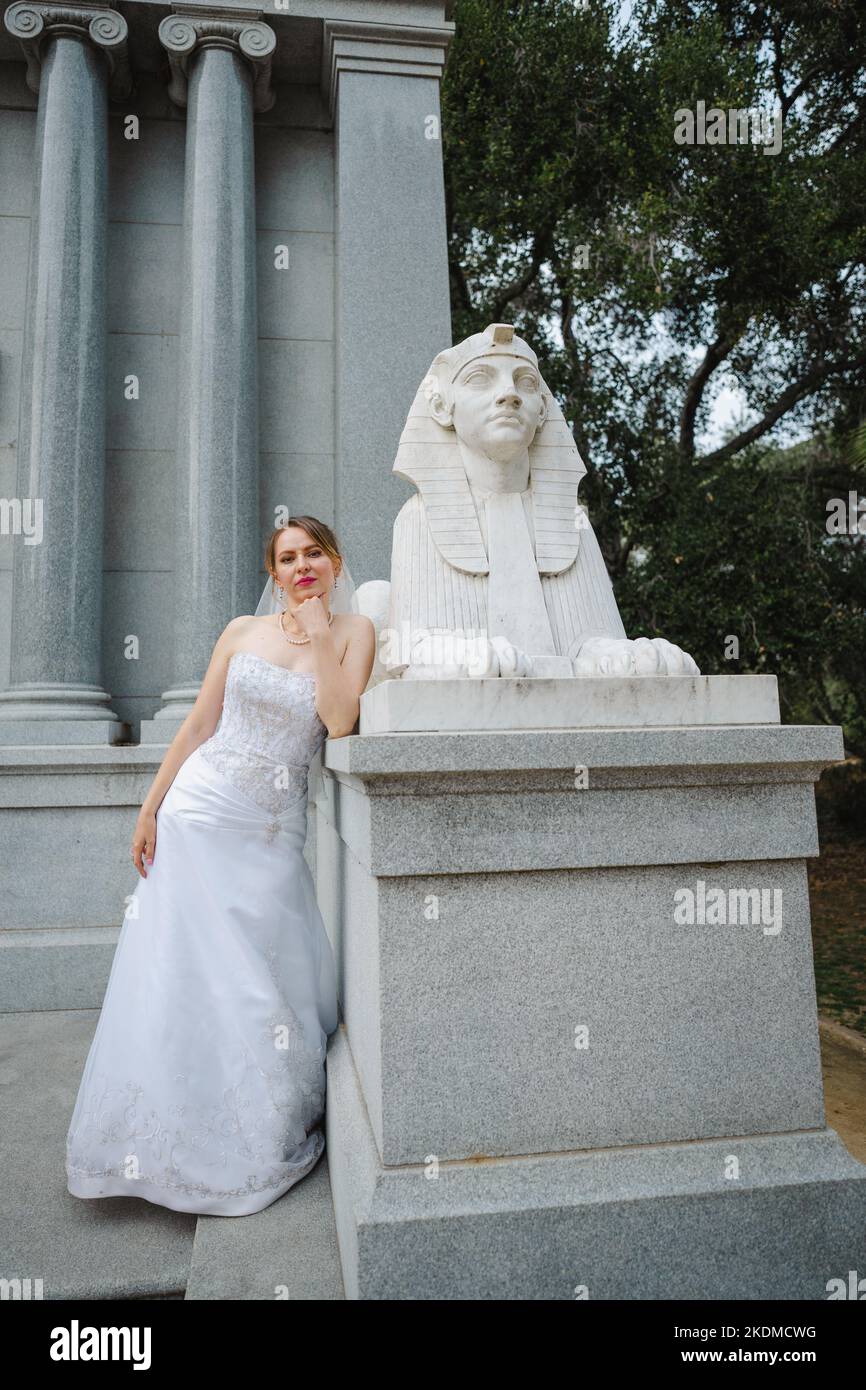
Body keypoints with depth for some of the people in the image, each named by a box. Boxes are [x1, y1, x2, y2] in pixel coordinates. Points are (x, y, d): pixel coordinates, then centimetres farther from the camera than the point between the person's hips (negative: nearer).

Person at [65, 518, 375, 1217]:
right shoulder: (243, 632, 3)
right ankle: (170, 1140, 26)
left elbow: (340, 722, -16)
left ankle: (263, 1137, 32)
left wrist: (319, 634, -13)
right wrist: (149, 809, 3)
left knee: (262, 983, 7)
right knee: (182, 974, 5)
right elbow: (197, 726, 5)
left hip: (274, 833, 0)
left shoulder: (353, 630, 0)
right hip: (200, 816, 1)